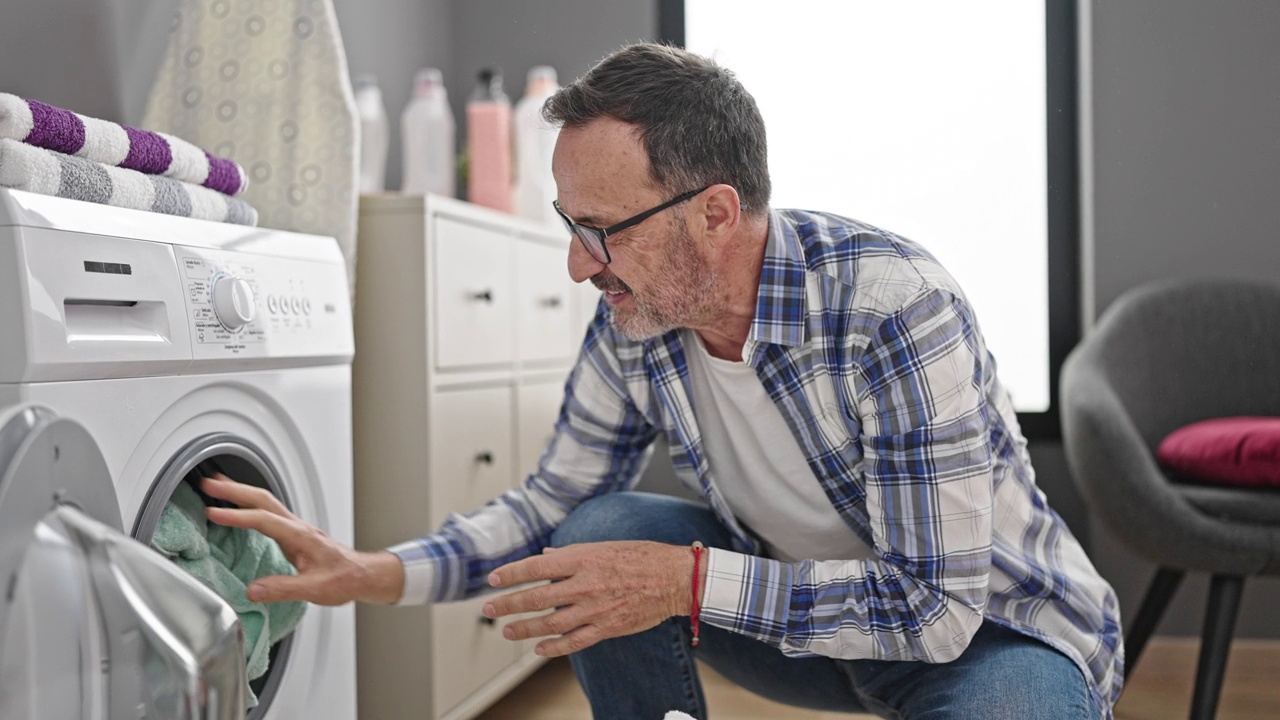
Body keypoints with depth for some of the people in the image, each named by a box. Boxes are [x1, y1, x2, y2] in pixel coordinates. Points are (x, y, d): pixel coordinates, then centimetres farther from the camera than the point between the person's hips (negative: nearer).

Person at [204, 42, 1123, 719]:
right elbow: (556, 497, 0)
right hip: (810, 600, 5)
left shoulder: (895, 307, -31)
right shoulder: (633, 324, -12)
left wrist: (689, 581, -33)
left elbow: (937, 604, -30)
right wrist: (377, 574, -14)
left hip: (997, 629, -4)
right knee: (602, 534, -16)